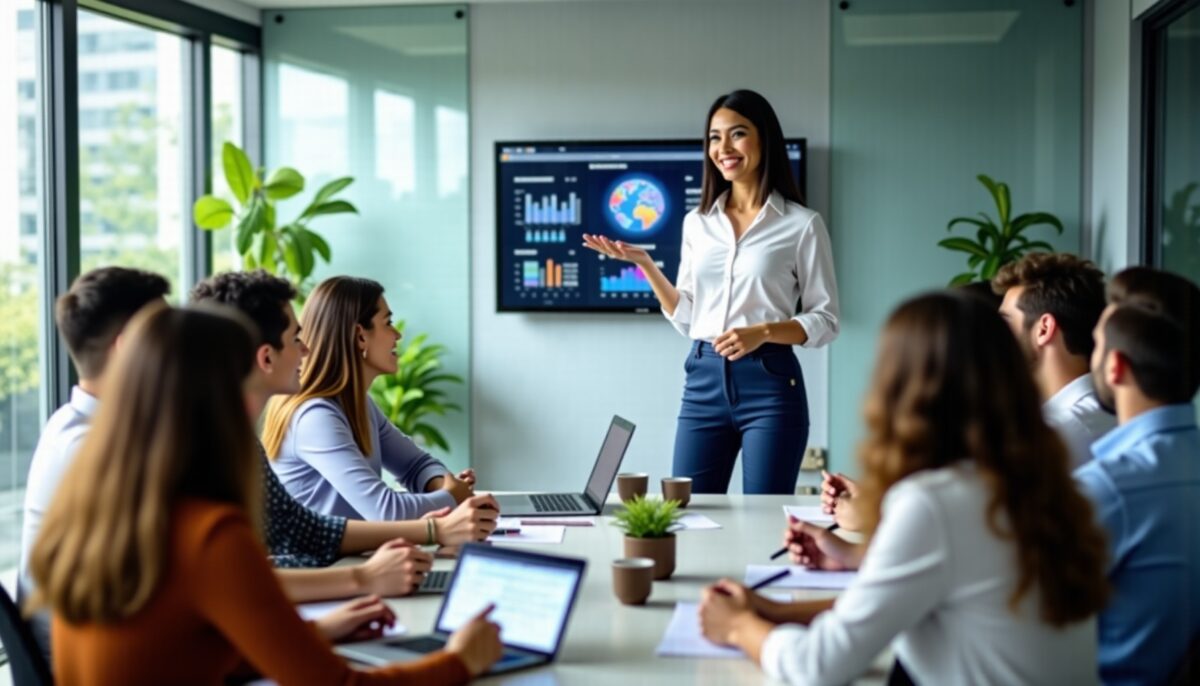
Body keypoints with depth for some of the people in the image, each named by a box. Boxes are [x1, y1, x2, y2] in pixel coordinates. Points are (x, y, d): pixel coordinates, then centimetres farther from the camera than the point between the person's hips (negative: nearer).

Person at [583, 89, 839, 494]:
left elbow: (825, 320, -1)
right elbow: (686, 318, 13)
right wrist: (645, 265, 1)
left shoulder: (801, 224, -2)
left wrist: (763, 332, -16)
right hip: (704, 382, 4)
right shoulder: (697, 222, 11)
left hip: (769, 384, -4)